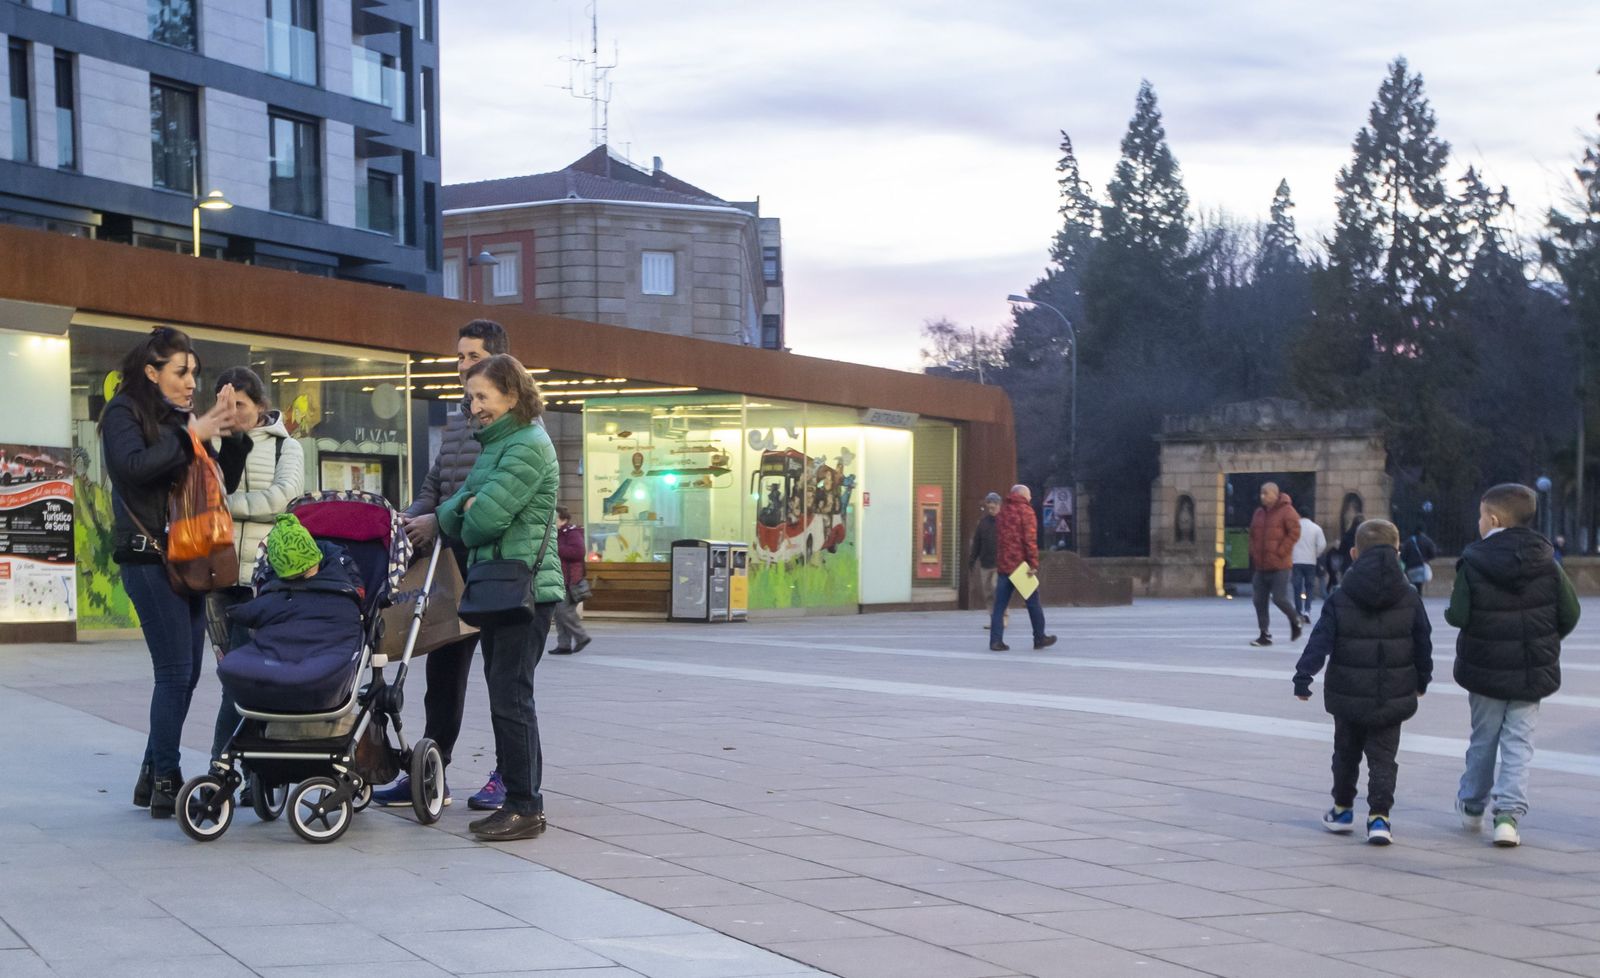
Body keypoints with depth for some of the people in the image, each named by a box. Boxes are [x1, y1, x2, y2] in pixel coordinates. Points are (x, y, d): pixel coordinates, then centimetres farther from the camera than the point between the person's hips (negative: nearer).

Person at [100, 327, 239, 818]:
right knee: (175, 671, -9)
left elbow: (223, 485, 13)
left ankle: (154, 778, 17)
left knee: (186, 672, 8)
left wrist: (224, 433, -1)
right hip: (149, 557, -7)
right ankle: (165, 784, -2)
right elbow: (133, 466, -20)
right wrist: (190, 436, -18)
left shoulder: (183, 418, 16)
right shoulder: (124, 412, -2)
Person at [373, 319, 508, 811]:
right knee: (443, 667, 7)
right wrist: (411, 516, 2)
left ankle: (508, 775, 10)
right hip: (455, 556, 7)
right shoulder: (455, 418, 18)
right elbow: (435, 484, 22)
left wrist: (438, 521, -20)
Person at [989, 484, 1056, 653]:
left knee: (1000, 605, 2)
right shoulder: (1025, 510, -6)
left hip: (1003, 565, 6)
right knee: (1033, 602, 7)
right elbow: (1030, 539, -15)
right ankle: (1040, 638, 16)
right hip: (1021, 564, -6)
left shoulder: (1003, 511, 16)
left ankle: (996, 640, -6)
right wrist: (1033, 564, -17)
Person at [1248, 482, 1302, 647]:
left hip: (1279, 565, -7)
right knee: (1259, 601, 2)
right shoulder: (1259, 513, 12)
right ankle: (1265, 635, 10)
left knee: (1279, 598, -9)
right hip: (1261, 565, 7)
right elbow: (1253, 534, 21)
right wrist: (1254, 553, 9)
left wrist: (1281, 551, -14)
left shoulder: (1286, 511, -7)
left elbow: (1294, 532, -12)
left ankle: (1295, 620, 20)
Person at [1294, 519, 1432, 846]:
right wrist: (1422, 681, 20)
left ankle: (1342, 808, 30)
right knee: (1382, 757, 5)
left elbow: (1320, 640, -9)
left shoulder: (1340, 599, -6)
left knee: (1346, 751, 18)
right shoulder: (1409, 599, -2)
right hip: (1392, 696, 0)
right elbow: (1423, 644, 6)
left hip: (1348, 695, 0)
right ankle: (1379, 816, -8)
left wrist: (1303, 677, -6)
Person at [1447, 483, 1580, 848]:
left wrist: (1449, 612, 8)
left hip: (1485, 669, -1)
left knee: (1482, 738, 15)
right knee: (1519, 742, 4)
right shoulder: (1545, 562, -4)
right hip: (1532, 671, 1)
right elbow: (1570, 613, -3)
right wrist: (1546, 640, 14)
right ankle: (1509, 813, -7)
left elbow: (1459, 616, -15)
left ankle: (1472, 805, 31)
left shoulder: (1472, 563, -12)